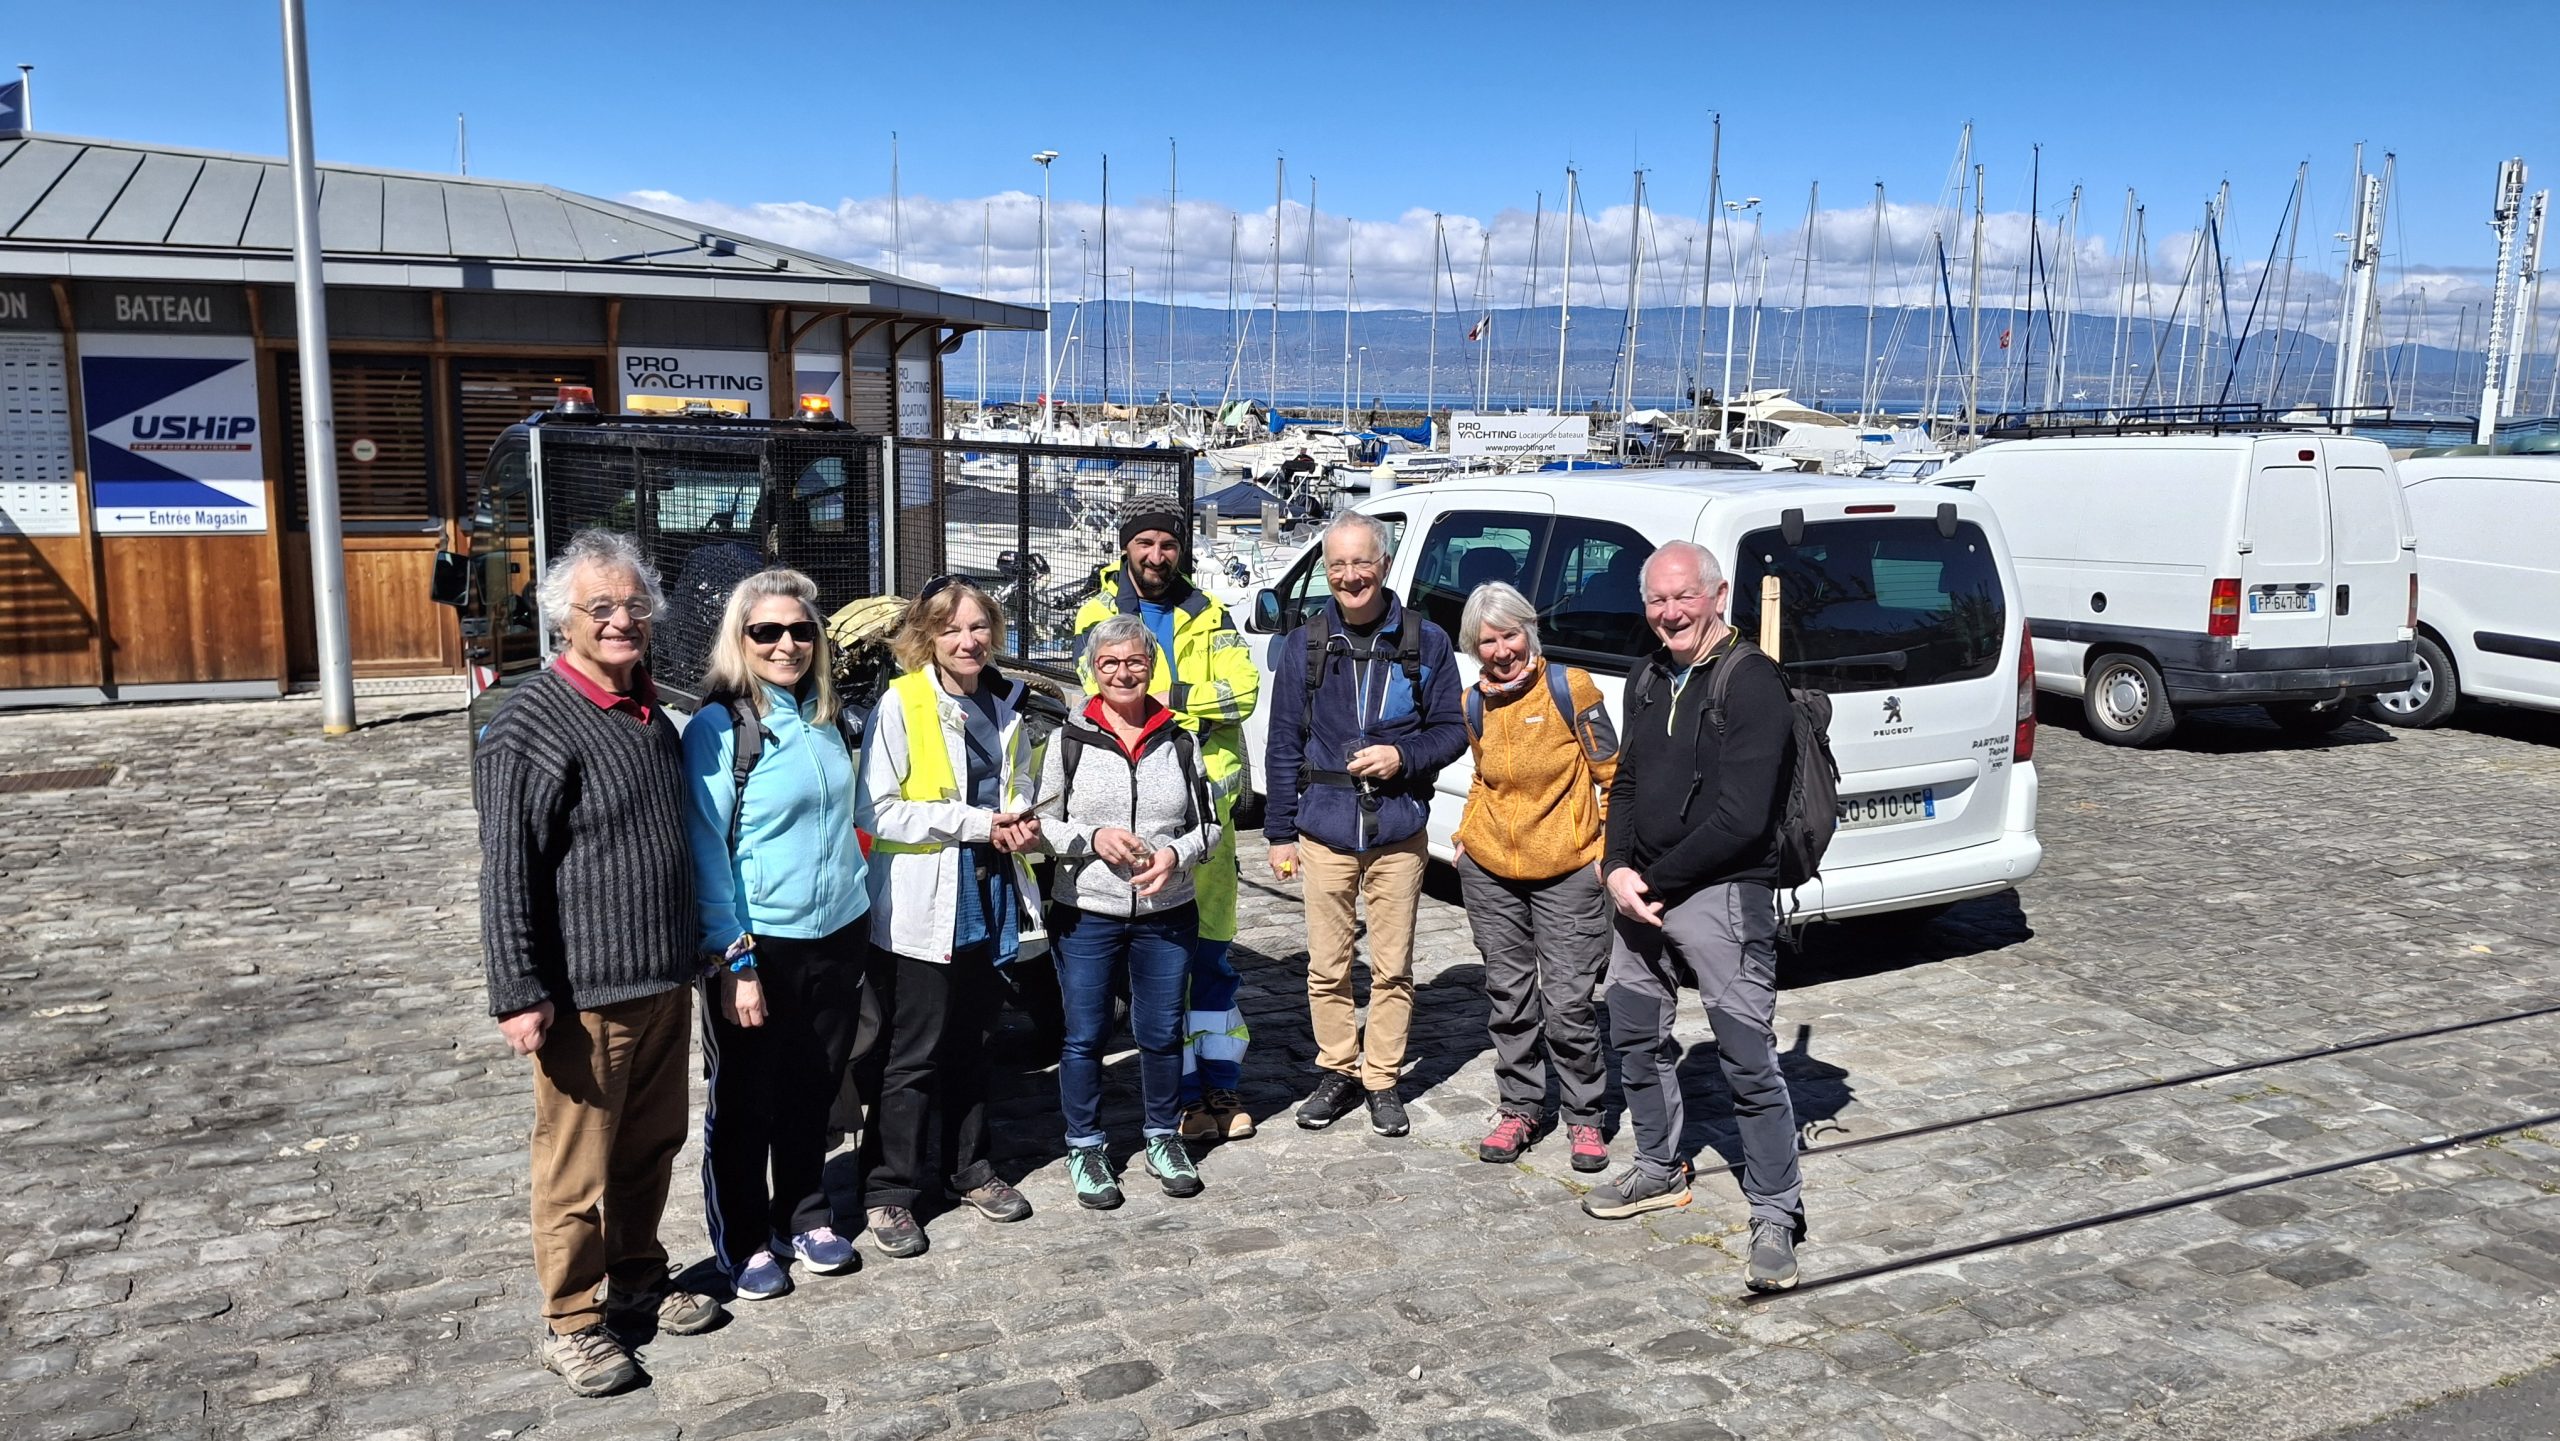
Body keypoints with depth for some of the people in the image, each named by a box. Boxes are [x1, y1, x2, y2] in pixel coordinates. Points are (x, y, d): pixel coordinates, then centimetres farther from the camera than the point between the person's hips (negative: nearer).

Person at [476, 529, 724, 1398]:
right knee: (579, 1165, 5)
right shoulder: (532, 726, -14)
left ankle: (639, 1283, 35)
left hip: (664, 981, 7)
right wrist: (518, 993, -19)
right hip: (584, 992, -7)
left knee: (652, 1146, 18)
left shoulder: (649, 713, 10)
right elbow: (507, 870, -16)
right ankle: (572, 1323, 20)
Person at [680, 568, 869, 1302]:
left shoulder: (825, 717, 6)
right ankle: (745, 1242, 25)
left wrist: (860, 921, 14)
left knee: (813, 1090, 17)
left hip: (838, 936, 5)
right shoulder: (719, 727, -12)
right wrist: (735, 962, -16)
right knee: (745, 1100, 9)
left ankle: (806, 1216, 34)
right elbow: (708, 852, -13)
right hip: (759, 945, -5)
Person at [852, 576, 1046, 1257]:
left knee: (968, 1043, 17)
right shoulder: (900, 704, -10)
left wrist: (1021, 822, 0)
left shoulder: (1005, 703, 9)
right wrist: (976, 822, -18)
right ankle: (889, 1191, 13)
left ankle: (967, 1169, 30)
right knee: (914, 1055, 1)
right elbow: (875, 810, -17)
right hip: (922, 907, -6)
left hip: (989, 897, 6)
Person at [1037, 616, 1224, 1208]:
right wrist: (1093, 839, -16)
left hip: (1166, 915, 2)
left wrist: (1176, 853, -12)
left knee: (1162, 1033, 11)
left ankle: (1164, 1139, 30)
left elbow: (1208, 825, 8)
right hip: (1085, 915, -1)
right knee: (1084, 1036, 7)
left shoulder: (1180, 742, 4)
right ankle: (1085, 1148, 24)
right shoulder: (1068, 740, -1)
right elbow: (1041, 824, 1)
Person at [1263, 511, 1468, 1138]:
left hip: (1398, 831, -1)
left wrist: (1403, 756, -14)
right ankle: (1338, 1071, 23)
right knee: (1326, 967, 7)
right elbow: (1284, 745, 6)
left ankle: (1382, 1080, 20)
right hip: (1324, 830, 1)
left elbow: (1452, 727, 6)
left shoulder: (1426, 642, 1)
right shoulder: (1304, 645, 3)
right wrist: (1279, 832, 4)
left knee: (1392, 968, 6)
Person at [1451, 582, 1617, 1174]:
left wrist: (1610, 853, -8)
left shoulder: (1570, 687, -8)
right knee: (1509, 998, 12)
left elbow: (1612, 775, -4)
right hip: (1490, 873, 4)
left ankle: (1583, 1119, 14)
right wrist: (1466, 837, 12)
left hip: (1568, 875, -4)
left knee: (1569, 1005, -3)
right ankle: (1520, 1109, 26)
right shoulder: (1476, 703, 6)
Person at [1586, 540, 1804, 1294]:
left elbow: (1740, 818, -19)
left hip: (1723, 895, -8)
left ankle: (1776, 1216, 6)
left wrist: (1656, 881, -13)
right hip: (1640, 893, 8)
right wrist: (1617, 870, -3)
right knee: (1636, 1037, 18)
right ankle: (1660, 1171, 36)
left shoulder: (1751, 682, -13)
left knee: (1748, 1060, -5)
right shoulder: (1648, 680, 12)